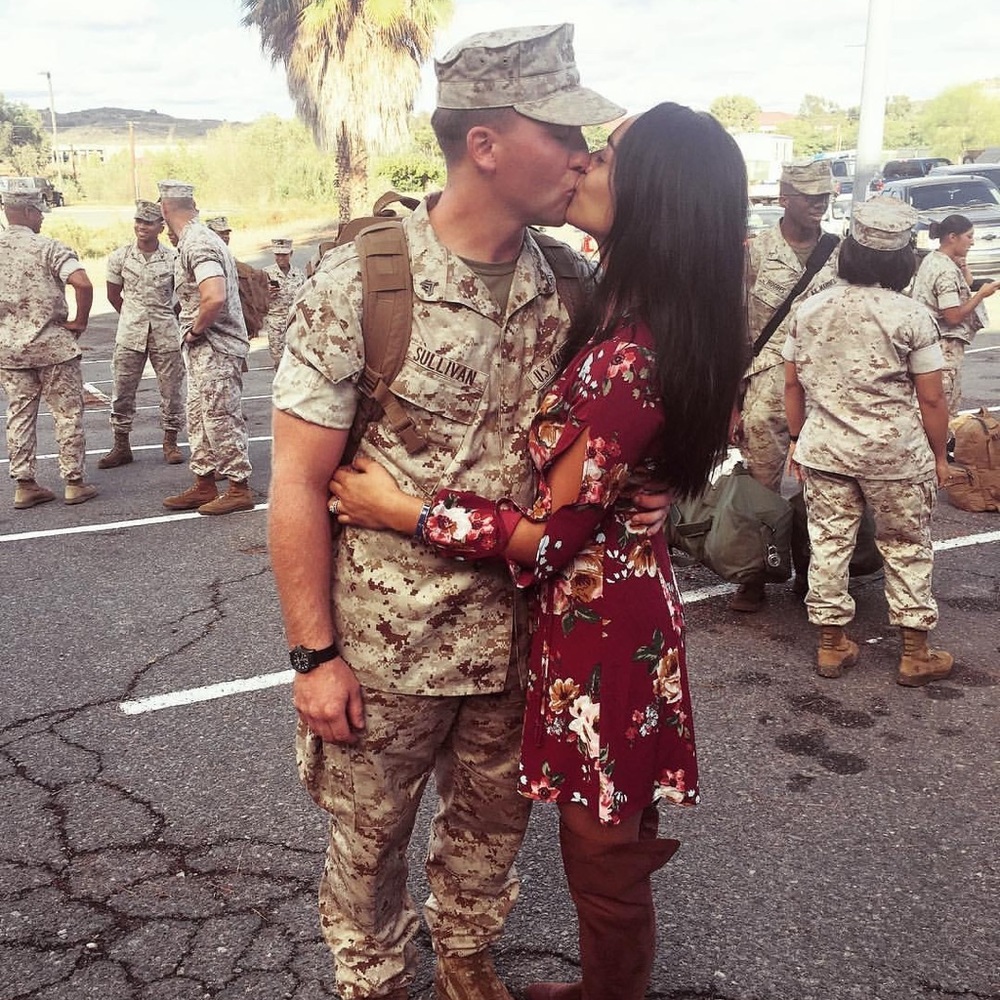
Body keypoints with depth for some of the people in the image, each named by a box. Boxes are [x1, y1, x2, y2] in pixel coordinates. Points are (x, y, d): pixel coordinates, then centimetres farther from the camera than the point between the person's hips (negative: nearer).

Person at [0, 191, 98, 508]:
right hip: (52, 344, -5)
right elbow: (83, 283, -25)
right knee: (67, 413, 5)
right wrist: (80, 321, -11)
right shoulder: (48, 248, -11)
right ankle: (74, 482, 8)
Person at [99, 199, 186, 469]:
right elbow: (113, 294, 11)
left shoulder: (173, 258, -3)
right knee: (122, 390, 4)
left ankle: (170, 443, 18)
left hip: (166, 334, -1)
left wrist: (166, 318, 9)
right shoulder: (120, 257, 0)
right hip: (130, 334, 1)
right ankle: (121, 446, 15)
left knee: (171, 389, 4)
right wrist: (132, 317, 11)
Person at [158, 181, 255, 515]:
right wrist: (193, 335, 13)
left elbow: (215, 299, -32)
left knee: (220, 419, -3)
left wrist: (194, 331, -17)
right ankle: (204, 486, 24)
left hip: (214, 349, -10)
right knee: (199, 418, 15)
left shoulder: (198, 245, -19)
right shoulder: (194, 240, 13)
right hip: (202, 349, 10)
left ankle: (239, 490, 6)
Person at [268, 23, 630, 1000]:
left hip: (514, 628, 4)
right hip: (385, 635, -4)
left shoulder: (566, 287, -3)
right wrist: (315, 654, -13)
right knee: (369, 834, 16)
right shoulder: (358, 284, -16)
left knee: (492, 820, 22)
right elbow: (297, 484, -13)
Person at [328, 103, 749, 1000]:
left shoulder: (630, 358, -27)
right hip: (613, 597, 10)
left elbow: (553, 532, -23)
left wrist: (399, 510, -16)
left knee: (605, 857, 13)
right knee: (604, 841, 27)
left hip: (601, 619, -10)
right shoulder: (635, 323, 3)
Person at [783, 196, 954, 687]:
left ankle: (831, 646, 21)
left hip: (824, 450, 3)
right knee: (907, 550, 11)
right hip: (897, 456, -3)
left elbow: (793, 384, 5)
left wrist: (797, 439, 16)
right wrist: (939, 455, 3)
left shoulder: (810, 310, -1)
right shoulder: (911, 316, -13)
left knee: (828, 542, 12)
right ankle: (915, 654, 20)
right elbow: (931, 398, -10)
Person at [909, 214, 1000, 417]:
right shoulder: (948, 271, -19)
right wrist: (982, 293, -13)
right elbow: (954, 317, -21)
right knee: (947, 410, -1)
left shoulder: (931, 260, 9)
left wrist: (962, 267, 5)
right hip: (946, 346, -10)